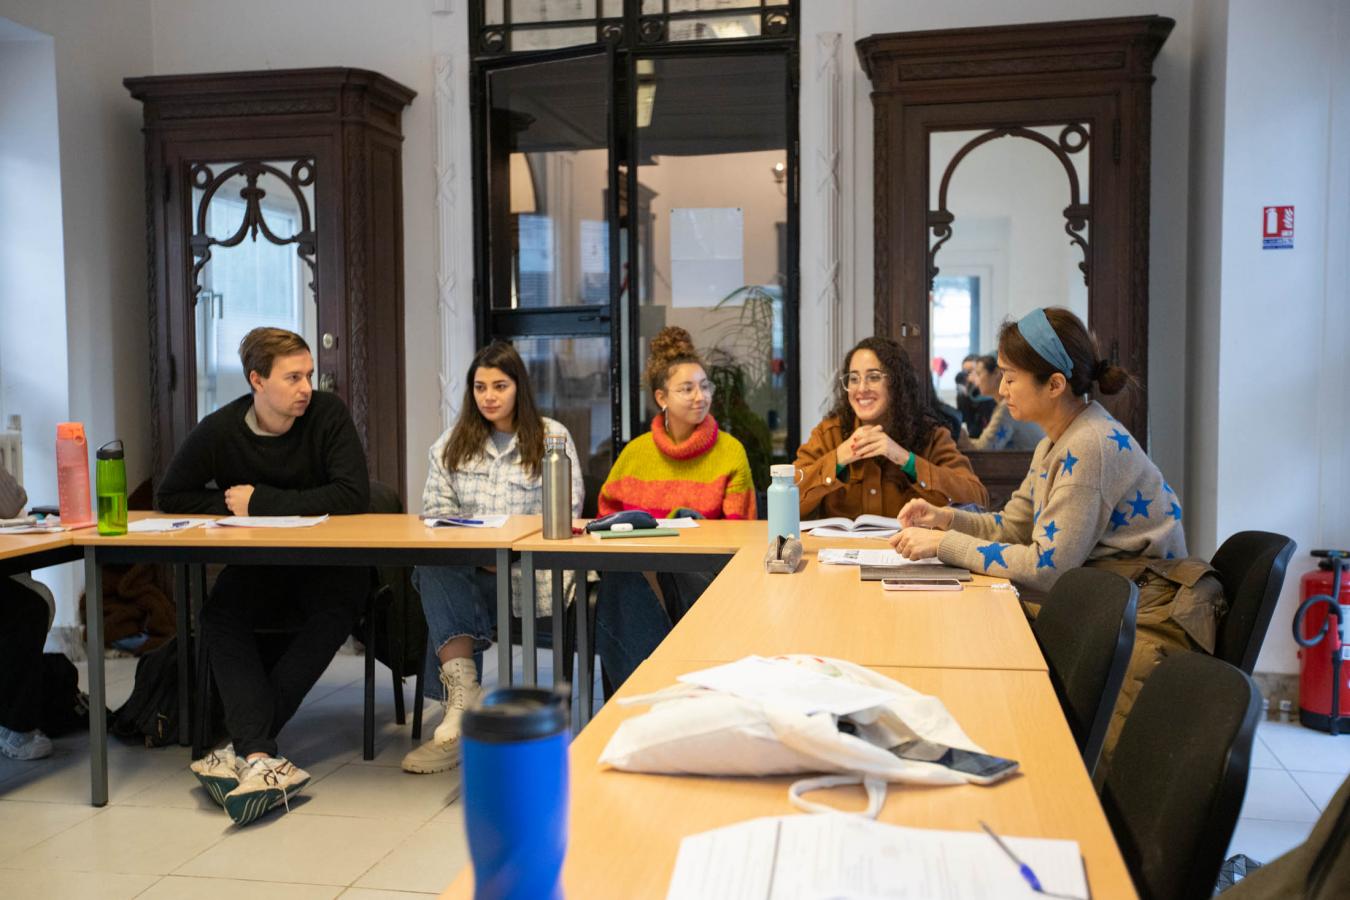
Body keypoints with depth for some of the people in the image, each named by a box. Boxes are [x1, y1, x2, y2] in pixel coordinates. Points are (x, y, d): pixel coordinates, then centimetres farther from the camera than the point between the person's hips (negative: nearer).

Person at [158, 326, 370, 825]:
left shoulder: (327, 414, -10)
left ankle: (247, 748, -33)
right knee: (219, 616, -29)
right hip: (253, 568, 2)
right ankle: (263, 757, -40)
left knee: (341, 602, -34)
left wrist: (260, 501, -16)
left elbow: (354, 495, -20)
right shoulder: (219, 431, -6)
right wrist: (228, 505, -13)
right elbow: (169, 497, 5)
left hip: (320, 564, -2)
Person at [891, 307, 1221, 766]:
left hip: (1143, 622, -9)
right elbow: (1014, 525, 17)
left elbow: (1045, 566, -23)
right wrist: (945, 519, 0)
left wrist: (945, 545, -19)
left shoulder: (1091, 446, -22)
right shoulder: (1056, 442, 9)